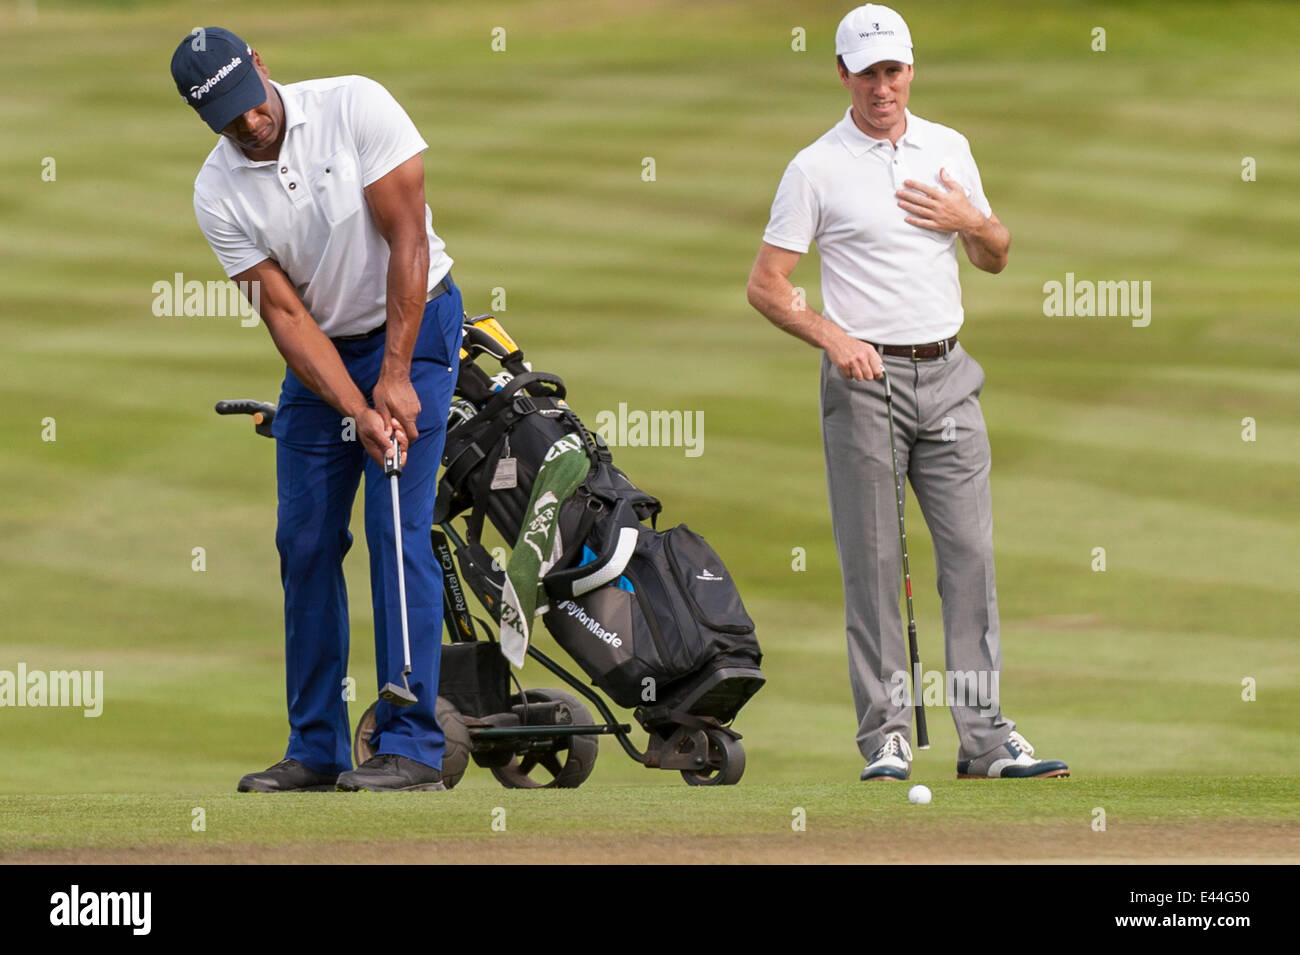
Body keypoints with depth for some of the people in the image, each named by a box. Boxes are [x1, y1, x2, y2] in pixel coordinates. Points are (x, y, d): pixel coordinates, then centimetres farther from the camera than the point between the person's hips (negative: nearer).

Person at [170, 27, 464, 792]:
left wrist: (395, 378, -21)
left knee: (398, 528, -14)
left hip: (411, 329, -4)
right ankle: (317, 748, 11)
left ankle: (412, 743, -14)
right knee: (305, 541, 2)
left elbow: (407, 240, -19)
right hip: (319, 354, 4)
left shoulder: (355, 106, -20)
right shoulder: (219, 193, -10)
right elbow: (285, 314, -11)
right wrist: (357, 413, -22)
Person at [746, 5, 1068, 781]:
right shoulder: (817, 169, -1)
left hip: (948, 375, 4)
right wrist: (833, 338, -15)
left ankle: (985, 734, 0)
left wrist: (972, 223, -2)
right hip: (866, 376, -4)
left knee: (971, 551, -1)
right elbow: (766, 285, -1)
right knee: (874, 562, -3)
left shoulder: (950, 150, 12)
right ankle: (887, 737, 2)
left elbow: (996, 258, 20)